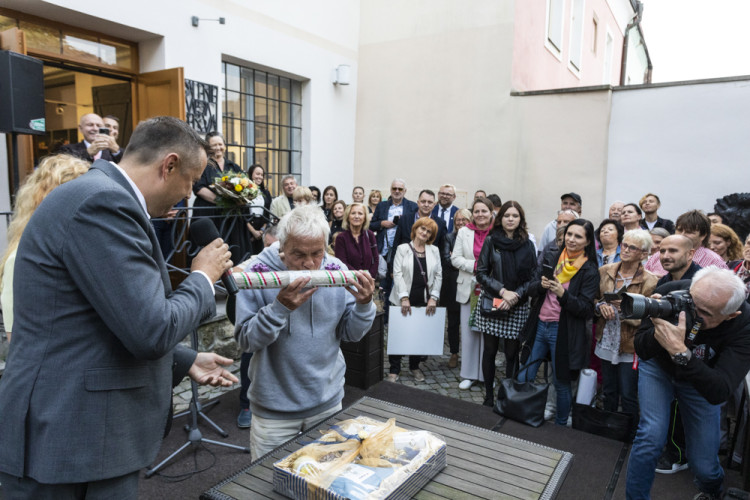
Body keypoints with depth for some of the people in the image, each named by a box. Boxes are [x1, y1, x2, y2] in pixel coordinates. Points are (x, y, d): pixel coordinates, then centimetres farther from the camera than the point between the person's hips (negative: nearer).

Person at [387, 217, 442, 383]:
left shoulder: (434, 250, 10)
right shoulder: (403, 248, 2)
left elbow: (438, 275, 7)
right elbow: (397, 274, -5)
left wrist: (433, 297, -4)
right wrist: (404, 298, -13)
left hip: (425, 301, 2)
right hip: (404, 300, -2)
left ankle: (415, 366, 26)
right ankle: (394, 370, 16)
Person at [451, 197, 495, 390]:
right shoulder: (464, 232, 5)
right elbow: (455, 258, 2)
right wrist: (475, 265, -11)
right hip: (469, 288, 2)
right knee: (469, 331, 7)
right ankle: (470, 374, 19)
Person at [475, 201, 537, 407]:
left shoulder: (528, 245, 4)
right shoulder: (491, 241, 1)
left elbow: (533, 278, 3)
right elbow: (481, 273, -3)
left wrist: (516, 295, -12)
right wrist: (502, 291, -13)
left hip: (517, 308, 0)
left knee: (512, 354, 5)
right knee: (490, 351, 7)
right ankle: (488, 397, 20)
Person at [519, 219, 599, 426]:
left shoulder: (590, 272, -6)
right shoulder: (551, 259, 6)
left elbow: (586, 309, -11)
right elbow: (531, 289, 5)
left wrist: (563, 294, -25)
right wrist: (541, 285, -17)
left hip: (564, 332, -4)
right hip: (539, 325, 4)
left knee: (562, 384, 9)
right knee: (523, 378, 8)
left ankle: (560, 426, 30)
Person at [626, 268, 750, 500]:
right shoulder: (669, 293, -31)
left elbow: (719, 393, -40)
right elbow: (641, 350, -21)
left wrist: (680, 352, -53)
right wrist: (658, 332, -42)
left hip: (701, 381, 0)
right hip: (658, 366, 0)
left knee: (704, 463, 5)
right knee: (651, 435, -19)